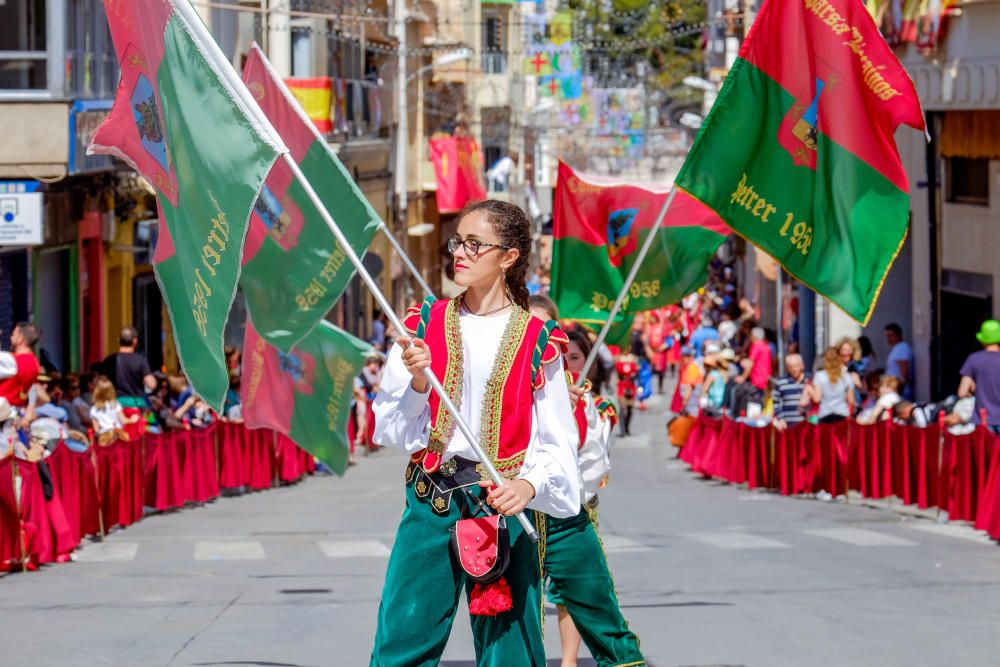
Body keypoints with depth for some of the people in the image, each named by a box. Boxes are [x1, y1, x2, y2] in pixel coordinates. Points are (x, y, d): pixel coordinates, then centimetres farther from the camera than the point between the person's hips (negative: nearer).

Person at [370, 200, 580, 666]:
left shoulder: (537, 342, 1)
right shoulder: (424, 325, 7)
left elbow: (558, 442, -1)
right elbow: (390, 429, 5)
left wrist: (530, 484, -21)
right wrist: (417, 381, -13)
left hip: (507, 508, -1)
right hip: (430, 504, 2)